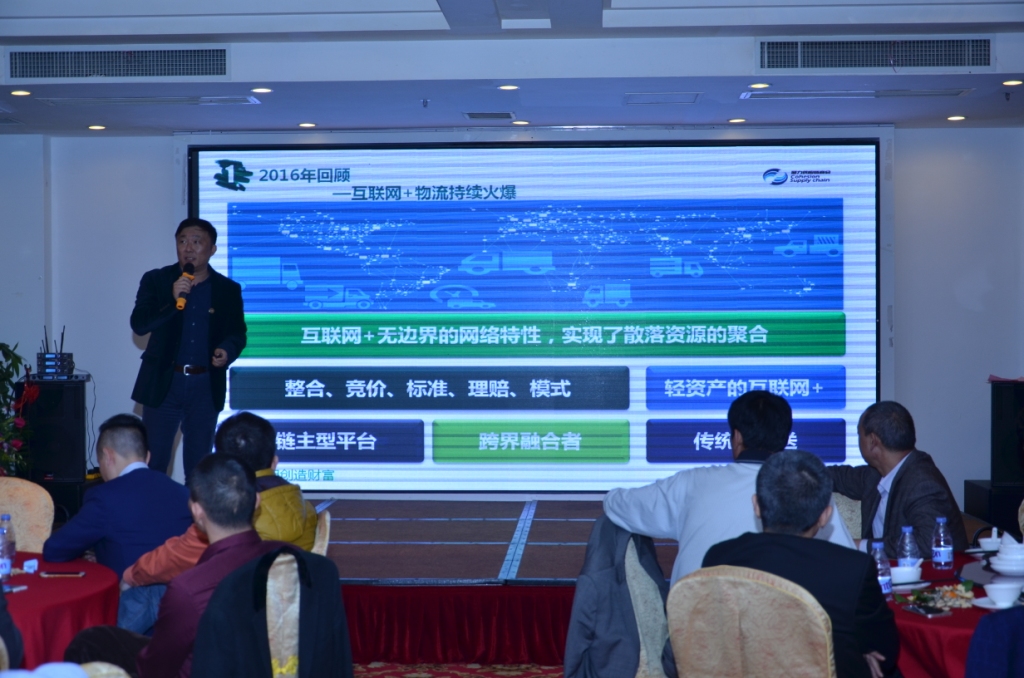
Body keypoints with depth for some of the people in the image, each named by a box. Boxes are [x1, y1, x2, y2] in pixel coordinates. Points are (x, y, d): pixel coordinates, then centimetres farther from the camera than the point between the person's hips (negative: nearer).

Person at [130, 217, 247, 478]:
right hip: (163, 382, -1)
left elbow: (237, 333, 9)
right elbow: (139, 324, -11)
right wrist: (173, 300, -24)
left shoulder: (229, 289, 3)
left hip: (206, 386, 1)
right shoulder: (156, 280, -1)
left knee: (199, 463, 9)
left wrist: (227, 350, -14)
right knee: (153, 461, 2)